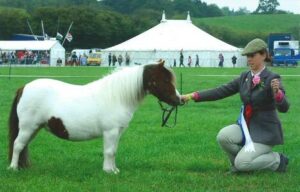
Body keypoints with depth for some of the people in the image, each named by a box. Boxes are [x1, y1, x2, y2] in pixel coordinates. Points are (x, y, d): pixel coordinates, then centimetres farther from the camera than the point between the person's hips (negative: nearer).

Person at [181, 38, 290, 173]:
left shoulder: (272, 79, -15)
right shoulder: (245, 77, 4)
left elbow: (284, 108, -25)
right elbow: (221, 91, 2)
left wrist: (277, 92, -47)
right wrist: (192, 96, -5)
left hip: (265, 132, -6)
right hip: (246, 126, 6)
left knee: (242, 163, -22)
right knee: (223, 136, -23)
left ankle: (278, 160, 3)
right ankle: (239, 160, 5)